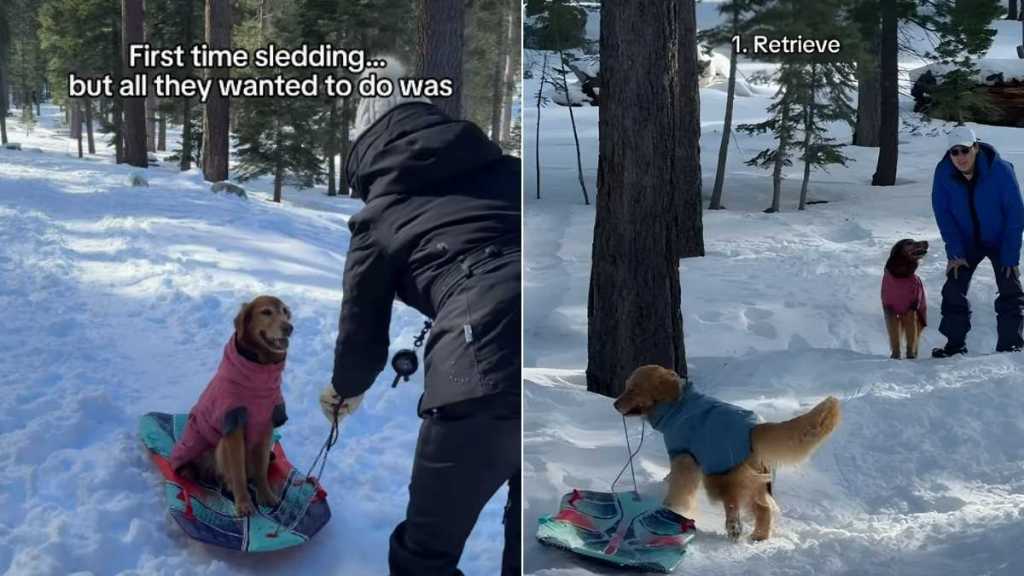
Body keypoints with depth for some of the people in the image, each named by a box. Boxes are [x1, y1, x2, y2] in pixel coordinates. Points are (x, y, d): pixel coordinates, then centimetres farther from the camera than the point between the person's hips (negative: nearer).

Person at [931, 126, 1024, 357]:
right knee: (953, 290, -5)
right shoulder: (943, 173, -19)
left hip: (1001, 241, -2)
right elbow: (943, 214, -10)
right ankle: (955, 343, 5)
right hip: (966, 242, 2)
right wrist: (955, 252, -15)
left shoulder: (1001, 170, -26)